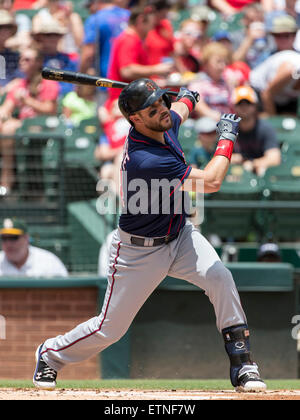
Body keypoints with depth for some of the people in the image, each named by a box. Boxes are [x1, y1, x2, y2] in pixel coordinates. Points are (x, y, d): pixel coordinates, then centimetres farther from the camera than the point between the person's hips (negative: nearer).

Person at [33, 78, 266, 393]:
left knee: (219, 277, -19)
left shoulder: (165, 124, -9)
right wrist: (226, 138, -20)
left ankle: (242, 366, -12)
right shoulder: (145, 160, -35)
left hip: (180, 236, 7)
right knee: (110, 328, 3)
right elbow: (210, 181, -30)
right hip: (140, 251, -7)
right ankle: (51, 353, 31)